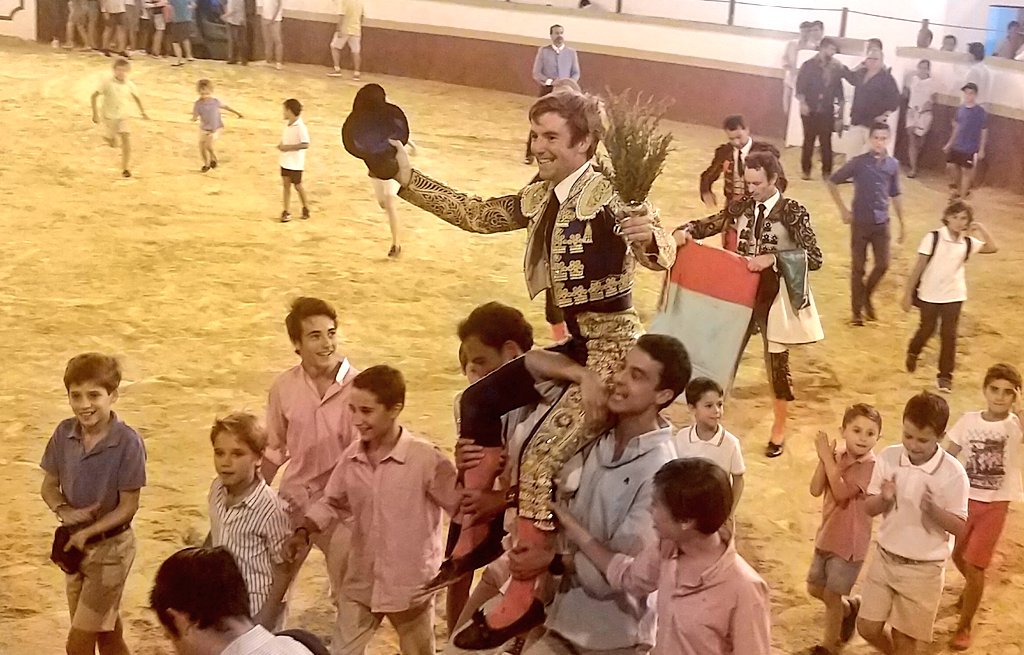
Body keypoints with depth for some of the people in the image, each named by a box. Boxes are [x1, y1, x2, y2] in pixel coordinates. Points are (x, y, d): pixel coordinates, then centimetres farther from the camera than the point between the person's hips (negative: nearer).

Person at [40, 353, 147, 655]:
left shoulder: (127, 442, -21)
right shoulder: (64, 433, -6)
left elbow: (128, 506, -16)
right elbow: (49, 486, 5)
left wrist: (87, 532, -24)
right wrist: (63, 510, -16)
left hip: (111, 547, -5)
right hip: (75, 544, 5)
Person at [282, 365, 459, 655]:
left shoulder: (425, 458, -20)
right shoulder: (351, 457, -5)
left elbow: (462, 508, -15)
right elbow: (332, 503, 10)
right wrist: (303, 532, -4)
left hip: (411, 587, -4)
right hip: (360, 584, 4)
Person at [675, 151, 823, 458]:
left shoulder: (793, 212, -11)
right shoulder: (741, 208, 2)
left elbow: (814, 258, -16)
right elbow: (706, 225, 11)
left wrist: (772, 258, -25)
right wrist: (684, 232, -11)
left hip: (774, 294, -3)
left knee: (776, 360, 7)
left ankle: (779, 429, 25)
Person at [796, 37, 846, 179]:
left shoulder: (836, 68, 6)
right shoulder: (808, 65, -1)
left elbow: (838, 88, 10)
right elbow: (800, 86, -5)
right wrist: (802, 103, -15)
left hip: (827, 111, 2)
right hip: (810, 110, -2)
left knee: (826, 142, 2)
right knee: (809, 141, 3)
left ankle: (827, 171, 7)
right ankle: (806, 170, 11)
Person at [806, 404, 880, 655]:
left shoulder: (870, 466, -22)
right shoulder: (836, 456, -2)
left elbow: (841, 492, -29)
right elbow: (816, 490, -10)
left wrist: (827, 457, -26)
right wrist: (824, 457, -21)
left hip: (850, 542, -7)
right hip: (827, 535, 7)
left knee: (831, 596, 6)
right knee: (815, 588, 20)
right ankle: (849, 607, 47)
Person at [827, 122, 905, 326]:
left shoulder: (893, 165, 0)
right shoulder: (858, 162, -10)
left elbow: (895, 194, 12)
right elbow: (832, 182, -3)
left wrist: (902, 223, 12)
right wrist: (843, 209, -5)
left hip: (882, 223, 3)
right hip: (860, 223, -3)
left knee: (883, 265, -1)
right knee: (858, 268, 5)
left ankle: (867, 296, 27)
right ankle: (857, 311, 17)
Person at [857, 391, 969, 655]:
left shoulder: (953, 473, -18)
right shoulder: (888, 457, -8)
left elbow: (960, 527, -12)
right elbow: (869, 508, -1)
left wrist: (934, 510, -31)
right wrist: (884, 499, -23)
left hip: (923, 569, -4)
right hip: (885, 559, 4)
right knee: (867, 628, 11)